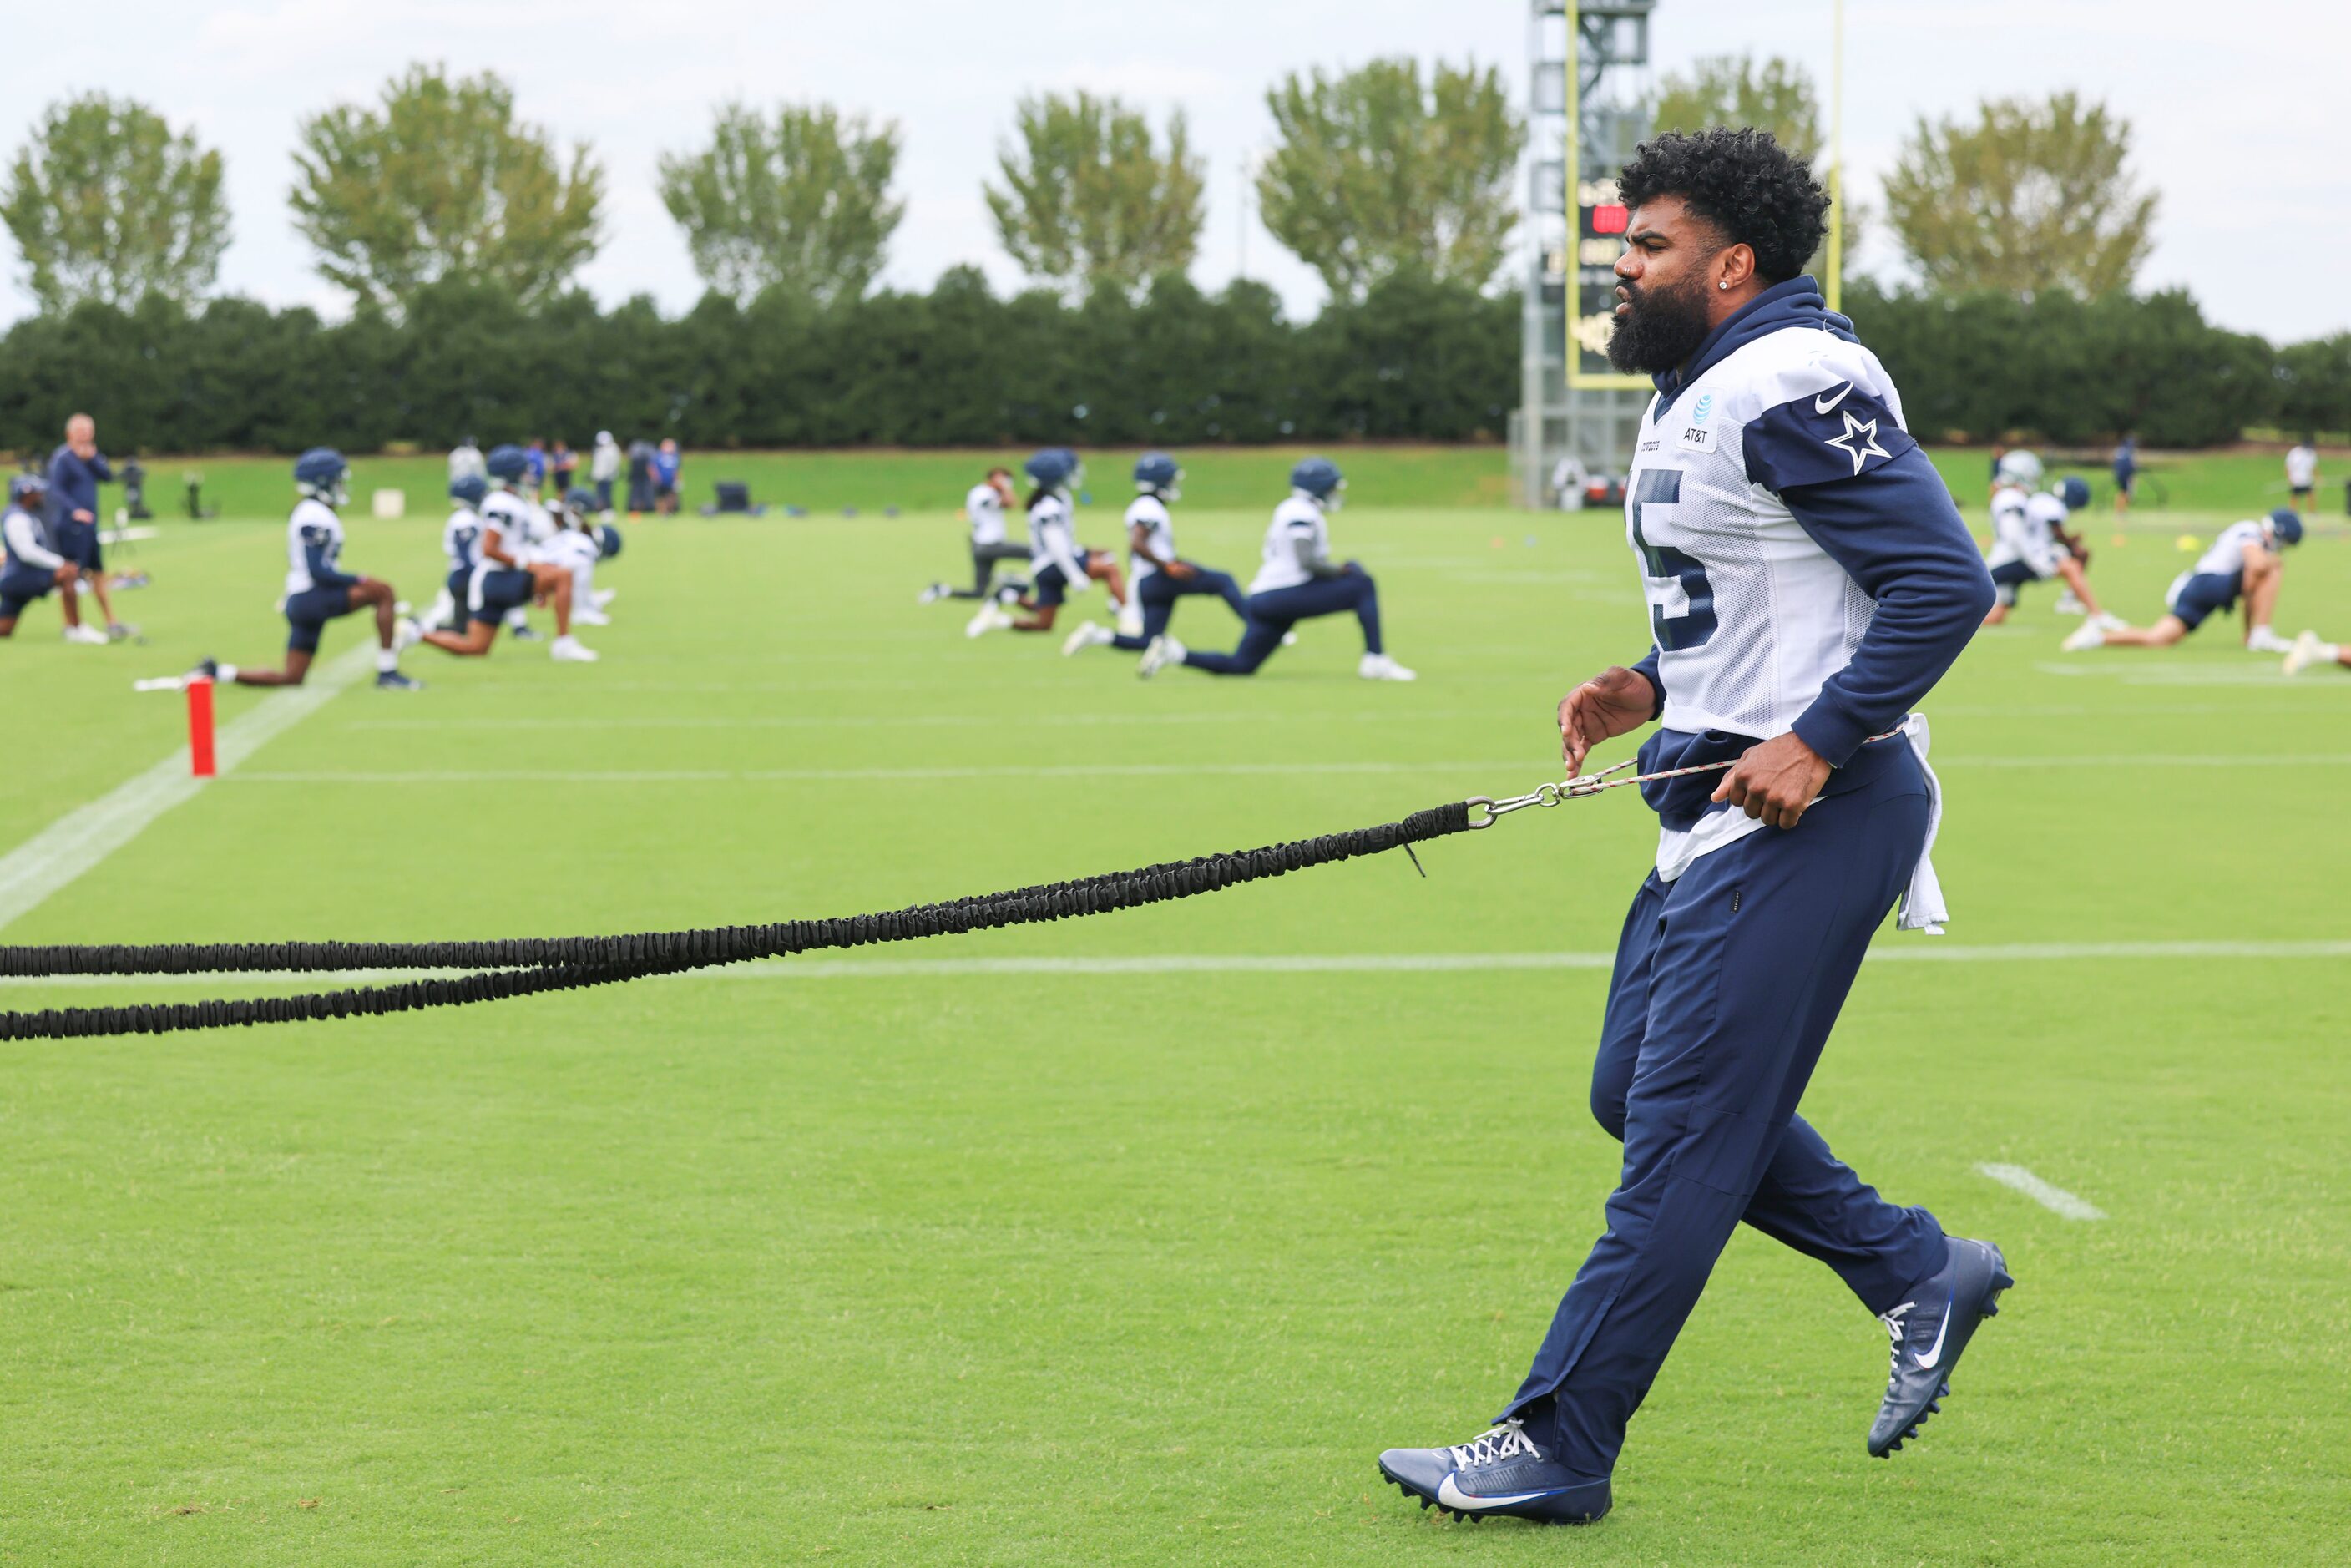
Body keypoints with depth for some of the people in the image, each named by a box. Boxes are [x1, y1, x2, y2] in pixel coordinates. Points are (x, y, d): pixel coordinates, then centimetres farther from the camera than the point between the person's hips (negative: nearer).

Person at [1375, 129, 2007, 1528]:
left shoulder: (1793, 387, -16)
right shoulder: (1694, 399, 17)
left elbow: (1945, 580, -21)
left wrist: (1814, 742, -24)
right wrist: (1653, 692, 10)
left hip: (1807, 821, -11)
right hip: (1724, 819, 11)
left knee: (1682, 1131, -6)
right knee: (1642, 1090, 16)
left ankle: (1557, 1450, 0)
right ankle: (1921, 1273, 25)